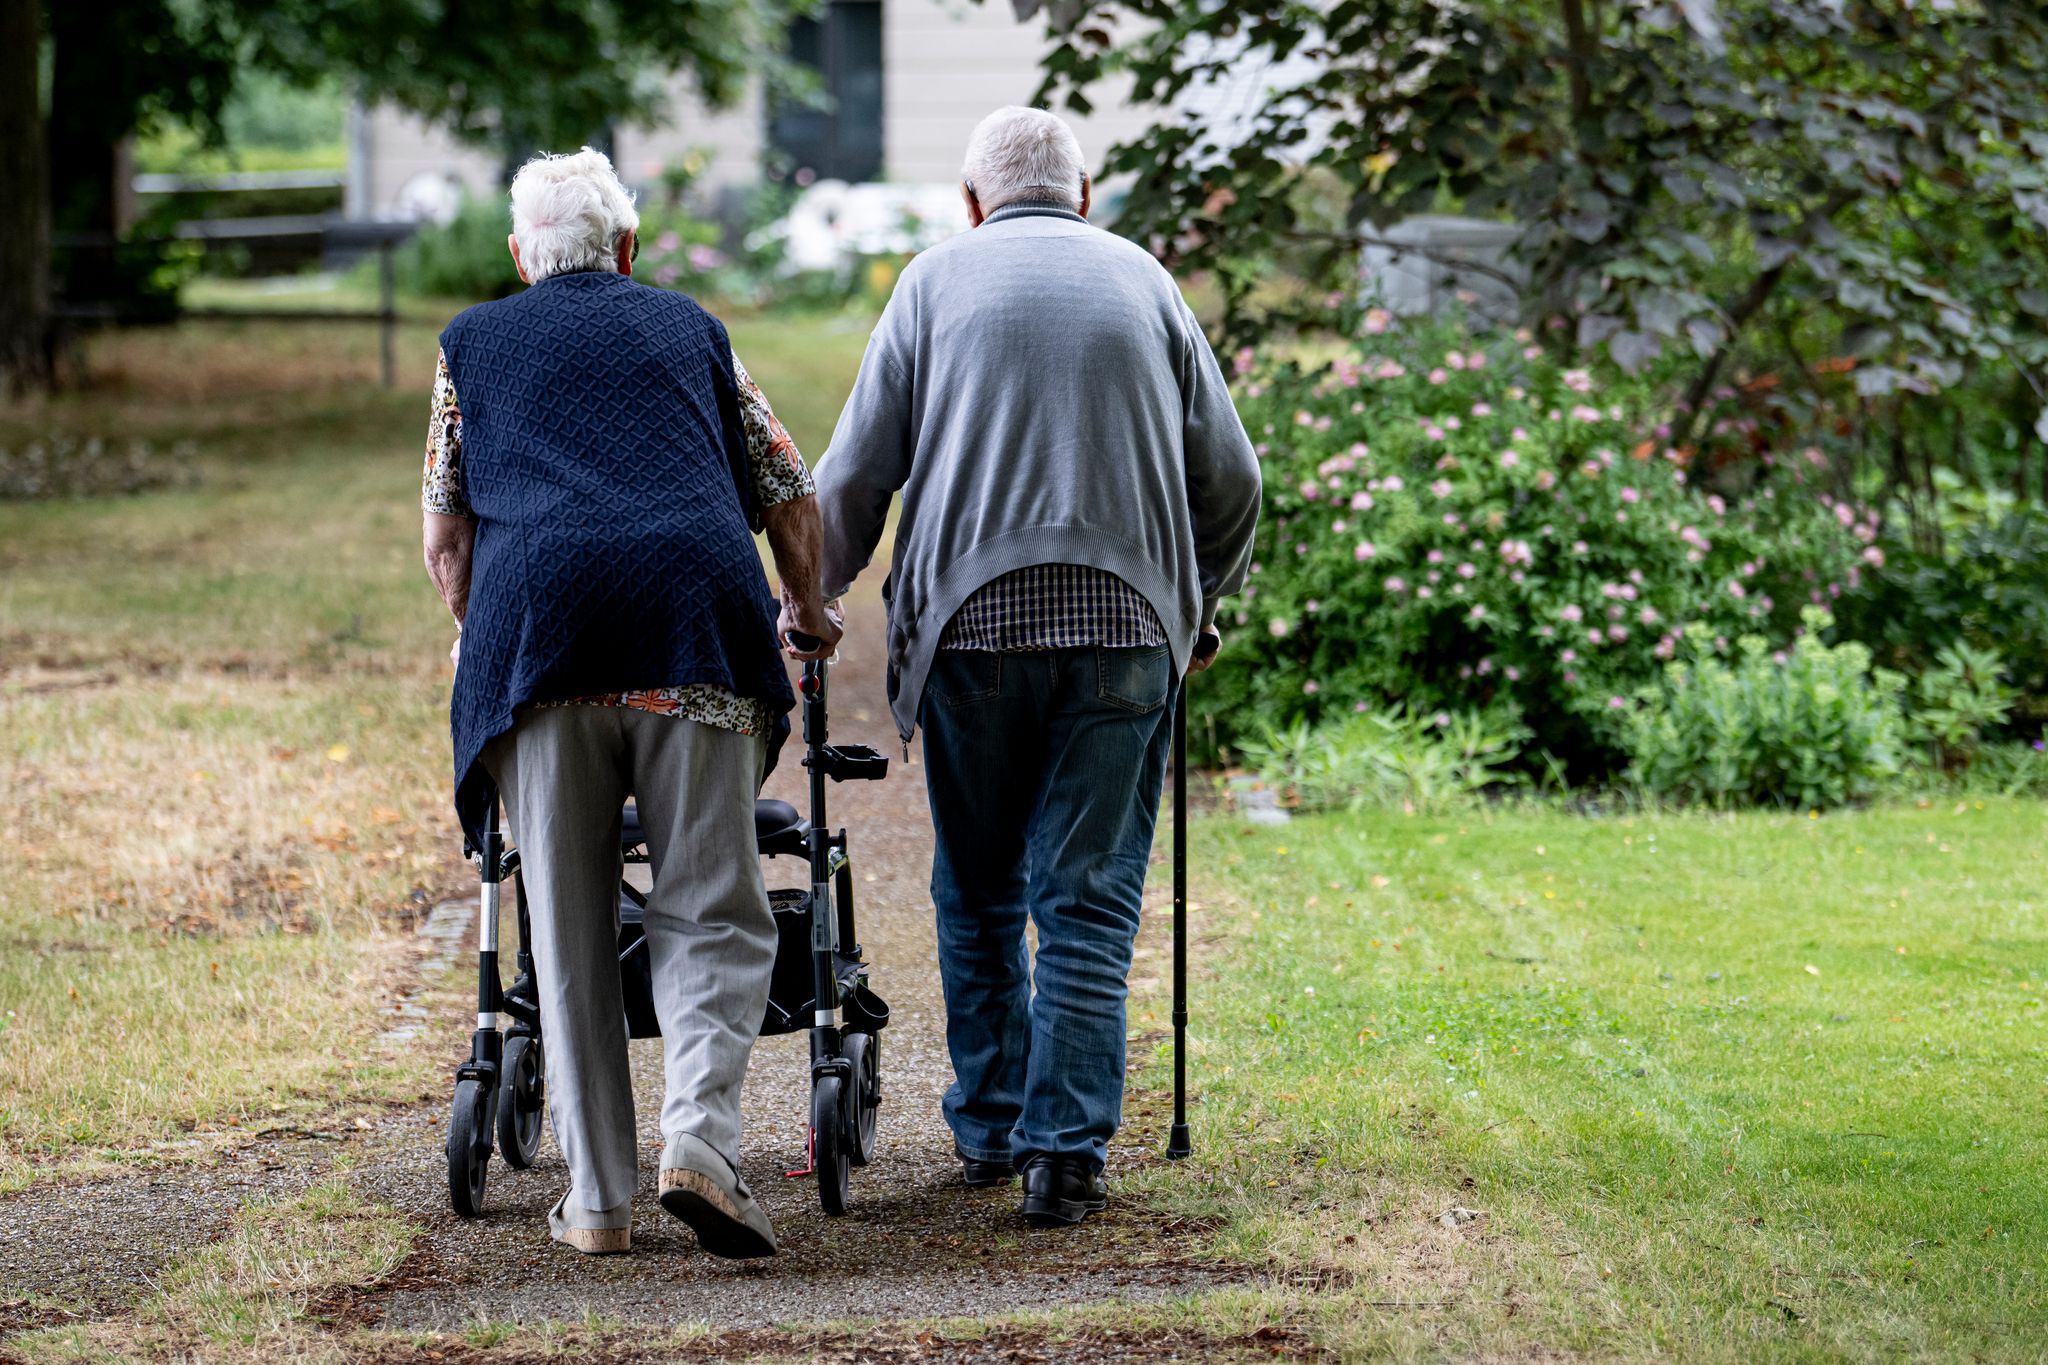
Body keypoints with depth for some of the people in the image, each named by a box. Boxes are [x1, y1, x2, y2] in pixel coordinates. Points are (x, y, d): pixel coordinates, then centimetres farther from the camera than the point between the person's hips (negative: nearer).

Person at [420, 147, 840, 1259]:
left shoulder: (473, 343, 23)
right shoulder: (687, 328, 25)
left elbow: (446, 540, 20)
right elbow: (791, 500, 26)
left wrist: (479, 641, 37)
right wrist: (805, 609, 43)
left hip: (535, 622, 0)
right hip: (697, 623, 0)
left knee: (569, 934, 5)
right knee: (712, 914, 2)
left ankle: (597, 1194, 3)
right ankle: (699, 1134, -19)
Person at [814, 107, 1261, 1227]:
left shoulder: (938, 280, 9)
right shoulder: (1143, 282, 13)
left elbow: (855, 474, 4)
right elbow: (1229, 479, 13)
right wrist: (1196, 610, 27)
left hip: (971, 622, 0)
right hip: (1126, 626, 0)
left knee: (979, 895, 14)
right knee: (1089, 901, 1)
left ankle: (989, 1125, 20)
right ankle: (1067, 1153, -6)